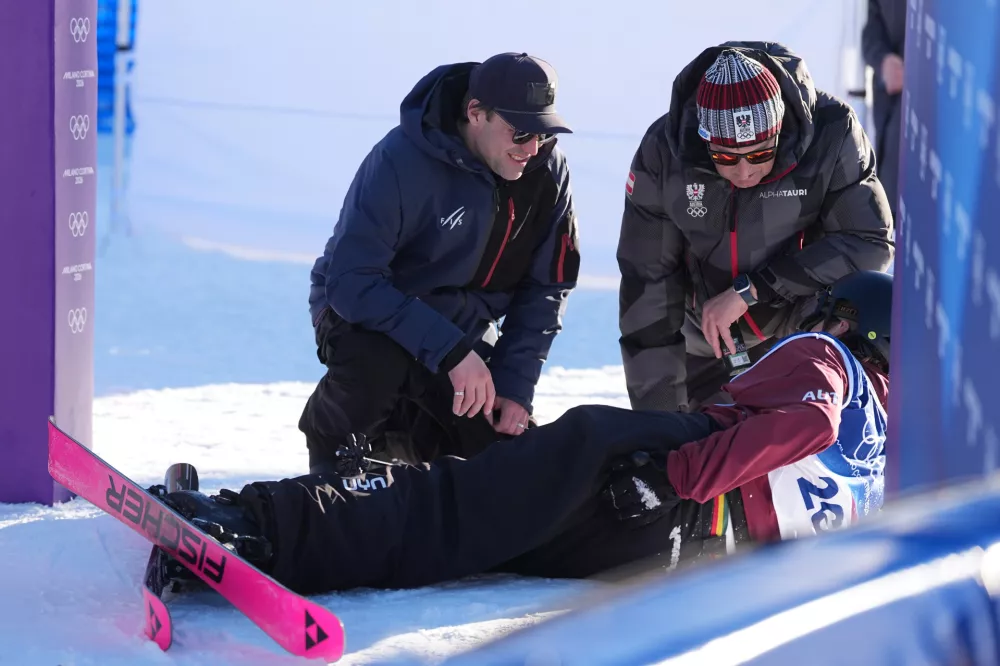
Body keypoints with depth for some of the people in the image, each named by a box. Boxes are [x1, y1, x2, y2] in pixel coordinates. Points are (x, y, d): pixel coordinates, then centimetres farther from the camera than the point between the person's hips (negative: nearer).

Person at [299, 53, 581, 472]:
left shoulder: (547, 171, -11)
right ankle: (330, 437, -3)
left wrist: (515, 385, -13)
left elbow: (545, 289, -2)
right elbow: (351, 281, -32)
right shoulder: (402, 161, -27)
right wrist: (450, 352, -39)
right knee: (376, 369, -39)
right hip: (365, 311, -5)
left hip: (461, 324, 5)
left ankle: (406, 423, 23)